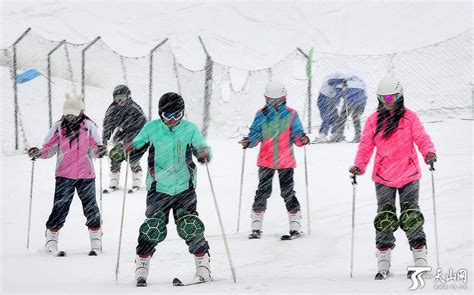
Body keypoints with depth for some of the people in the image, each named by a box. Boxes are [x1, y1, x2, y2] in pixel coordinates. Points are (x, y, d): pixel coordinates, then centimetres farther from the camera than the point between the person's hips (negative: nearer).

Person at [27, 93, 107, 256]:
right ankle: (51, 240, 8)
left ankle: (96, 241, 15)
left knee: (90, 206, 3)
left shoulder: (89, 126, -1)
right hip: (64, 174, 0)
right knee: (60, 206, -4)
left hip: (86, 174, 0)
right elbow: (49, 148, 3)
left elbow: (94, 149, -2)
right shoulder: (59, 127, 1)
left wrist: (100, 151, -24)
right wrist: (38, 153, -16)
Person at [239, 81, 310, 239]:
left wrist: (303, 139, -18)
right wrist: (248, 142, -12)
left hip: (286, 161, -1)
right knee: (263, 191, 0)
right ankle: (256, 227, 5)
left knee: (287, 192, -1)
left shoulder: (291, 114, 3)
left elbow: (296, 135, 3)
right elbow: (255, 135, 7)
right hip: (266, 161, 1)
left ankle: (295, 226, 7)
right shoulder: (262, 115, 5)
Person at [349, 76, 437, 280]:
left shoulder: (409, 118, -1)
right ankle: (383, 263, 6)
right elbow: (366, 146, 2)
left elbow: (422, 138, -6)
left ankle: (420, 260, 6)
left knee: (411, 217, -2)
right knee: (385, 218, 1)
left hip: (408, 175, -1)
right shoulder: (373, 120, 2)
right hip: (383, 178, 1)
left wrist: (429, 152, -27)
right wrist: (359, 166, -14)